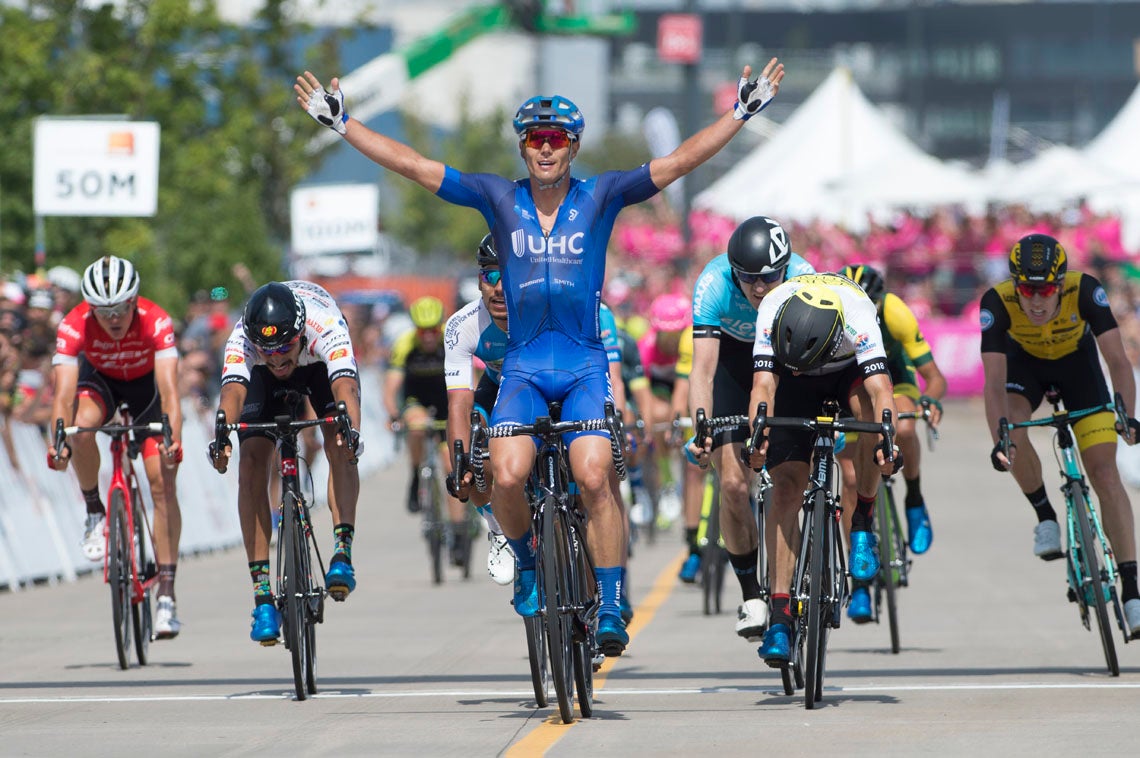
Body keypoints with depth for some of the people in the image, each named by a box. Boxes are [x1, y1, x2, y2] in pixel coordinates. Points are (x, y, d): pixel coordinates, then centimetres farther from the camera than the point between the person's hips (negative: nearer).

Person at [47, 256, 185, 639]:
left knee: (163, 481, -14)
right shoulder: (74, 325, -33)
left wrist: (173, 438, -58)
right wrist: (58, 442, -56)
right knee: (82, 427, -34)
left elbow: (168, 389, -42)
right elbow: (64, 391, -40)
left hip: (144, 385, -1)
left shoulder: (156, 322, -34)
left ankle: (166, 593, -11)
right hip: (99, 379, 1)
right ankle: (95, 513, -9)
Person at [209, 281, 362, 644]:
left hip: (321, 365, 0)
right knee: (252, 464, -16)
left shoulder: (326, 328, -42)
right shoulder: (240, 341, -39)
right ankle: (263, 595, -16)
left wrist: (351, 431, -75)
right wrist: (222, 435, -74)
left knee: (339, 447, -28)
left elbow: (346, 387, -55)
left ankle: (343, 552, -25)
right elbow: (232, 392, -54)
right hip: (263, 379, 0)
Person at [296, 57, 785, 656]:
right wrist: (341, 124, -3)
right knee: (508, 477, -20)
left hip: (585, 365, -1)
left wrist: (742, 113, -15)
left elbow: (679, 162, -7)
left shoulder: (600, 196, -1)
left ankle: (611, 610, -10)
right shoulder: (499, 198, 2)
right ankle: (528, 561, 11)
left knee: (593, 478, -19)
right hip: (522, 366, 1)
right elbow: (411, 165, 1)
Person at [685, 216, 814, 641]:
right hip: (731, 361, -1)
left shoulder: (802, 278, -31)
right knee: (733, 483, -12)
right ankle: (750, 596, 2)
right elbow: (703, 368, -36)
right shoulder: (713, 284, -33)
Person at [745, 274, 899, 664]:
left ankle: (863, 522, -15)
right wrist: (758, 437, -58)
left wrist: (887, 442, -63)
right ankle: (779, 616, -15)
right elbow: (764, 384, -40)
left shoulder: (858, 315, -39)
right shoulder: (772, 309, -36)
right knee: (786, 486, -15)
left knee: (870, 406, -37)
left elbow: (880, 388, -46)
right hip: (797, 387, 1)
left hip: (850, 370, -1)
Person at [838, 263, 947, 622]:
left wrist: (931, 399, -49)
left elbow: (934, 376, -28)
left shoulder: (896, 314, -33)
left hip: (893, 378, -1)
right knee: (852, 477, -12)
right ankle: (859, 583, -4)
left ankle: (914, 499, -4)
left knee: (904, 429, -35)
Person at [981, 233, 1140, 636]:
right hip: (1025, 362, 0)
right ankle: (1045, 515, -2)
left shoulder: (1085, 290, -35)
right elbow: (994, 381, -38)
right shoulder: (998, 302, -35)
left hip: (1076, 360, 0)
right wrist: (1000, 439, -53)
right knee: (1014, 434, -31)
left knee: (1104, 472, -12)